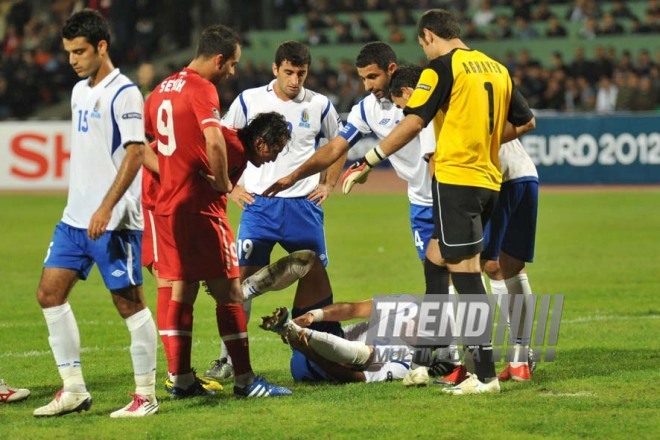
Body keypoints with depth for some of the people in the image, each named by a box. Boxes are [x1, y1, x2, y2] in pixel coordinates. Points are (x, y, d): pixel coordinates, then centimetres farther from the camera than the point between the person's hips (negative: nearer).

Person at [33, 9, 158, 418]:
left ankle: (146, 395, 6)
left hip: (114, 220, -9)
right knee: (50, 293, 4)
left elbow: (135, 154, -18)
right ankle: (74, 389, 10)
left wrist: (106, 208, -24)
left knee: (129, 301, -2)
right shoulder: (80, 91, 14)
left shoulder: (124, 94, -12)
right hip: (75, 216, 9)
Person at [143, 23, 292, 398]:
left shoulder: (162, 90, 14)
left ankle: (181, 379, 12)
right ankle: (245, 380, 0)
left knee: (181, 290, 12)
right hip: (200, 208, -8)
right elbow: (214, 141, -27)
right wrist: (223, 183, -14)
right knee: (229, 291, -2)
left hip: (167, 206, 8)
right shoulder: (201, 89, -13)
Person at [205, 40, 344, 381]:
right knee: (243, 276, -7)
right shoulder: (249, 101, 0)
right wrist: (230, 187, 2)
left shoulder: (319, 106, 4)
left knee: (315, 275, 2)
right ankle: (228, 358, -2)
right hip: (258, 204, -1)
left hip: (304, 207, 1)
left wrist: (328, 185, 9)